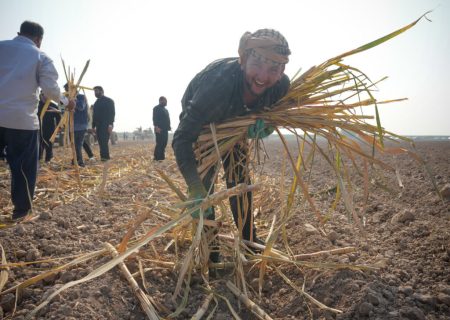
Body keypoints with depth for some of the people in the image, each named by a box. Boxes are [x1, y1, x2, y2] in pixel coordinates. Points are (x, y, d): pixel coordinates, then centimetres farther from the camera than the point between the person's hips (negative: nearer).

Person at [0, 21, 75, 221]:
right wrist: (66, 102, 11)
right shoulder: (40, 57, 4)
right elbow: (50, 89, -5)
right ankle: (21, 210, 17)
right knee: (23, 167, 8)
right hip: (23, 119, -2)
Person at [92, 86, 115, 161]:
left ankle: (105, 156, -18)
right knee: (100, 142, 2)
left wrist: (110, 124, -20)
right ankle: (105, 157, 5)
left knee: (104, 141, -16)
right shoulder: (96, 103, 21)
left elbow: (112, 113, -10)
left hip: (106, 125, -7)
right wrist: (93, 126, 17)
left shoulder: (109, 101, -1)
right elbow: (94, 115, 24)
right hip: (98, 125, 7)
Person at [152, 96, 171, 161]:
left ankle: (161, 157, 11)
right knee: (159, 144, -12)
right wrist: (156, 127, -22)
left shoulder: (165, 110, 25)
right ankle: (156, 157, -11)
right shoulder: (156, 108, -2)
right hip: (159, 129, -9)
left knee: (164, 144, 7)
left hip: (165, 129, 9)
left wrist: (168, 126, 13)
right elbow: (155, 118, -12)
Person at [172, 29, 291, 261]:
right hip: (200, 122, -4)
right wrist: (195, 190, -54)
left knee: (240, 179, 8)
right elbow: (182, 139, -46)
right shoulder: (218, 82, -48)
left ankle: (249, 240, 24)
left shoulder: (281, 85, -31)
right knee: (204, 182, -12)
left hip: (234, 123, 4)